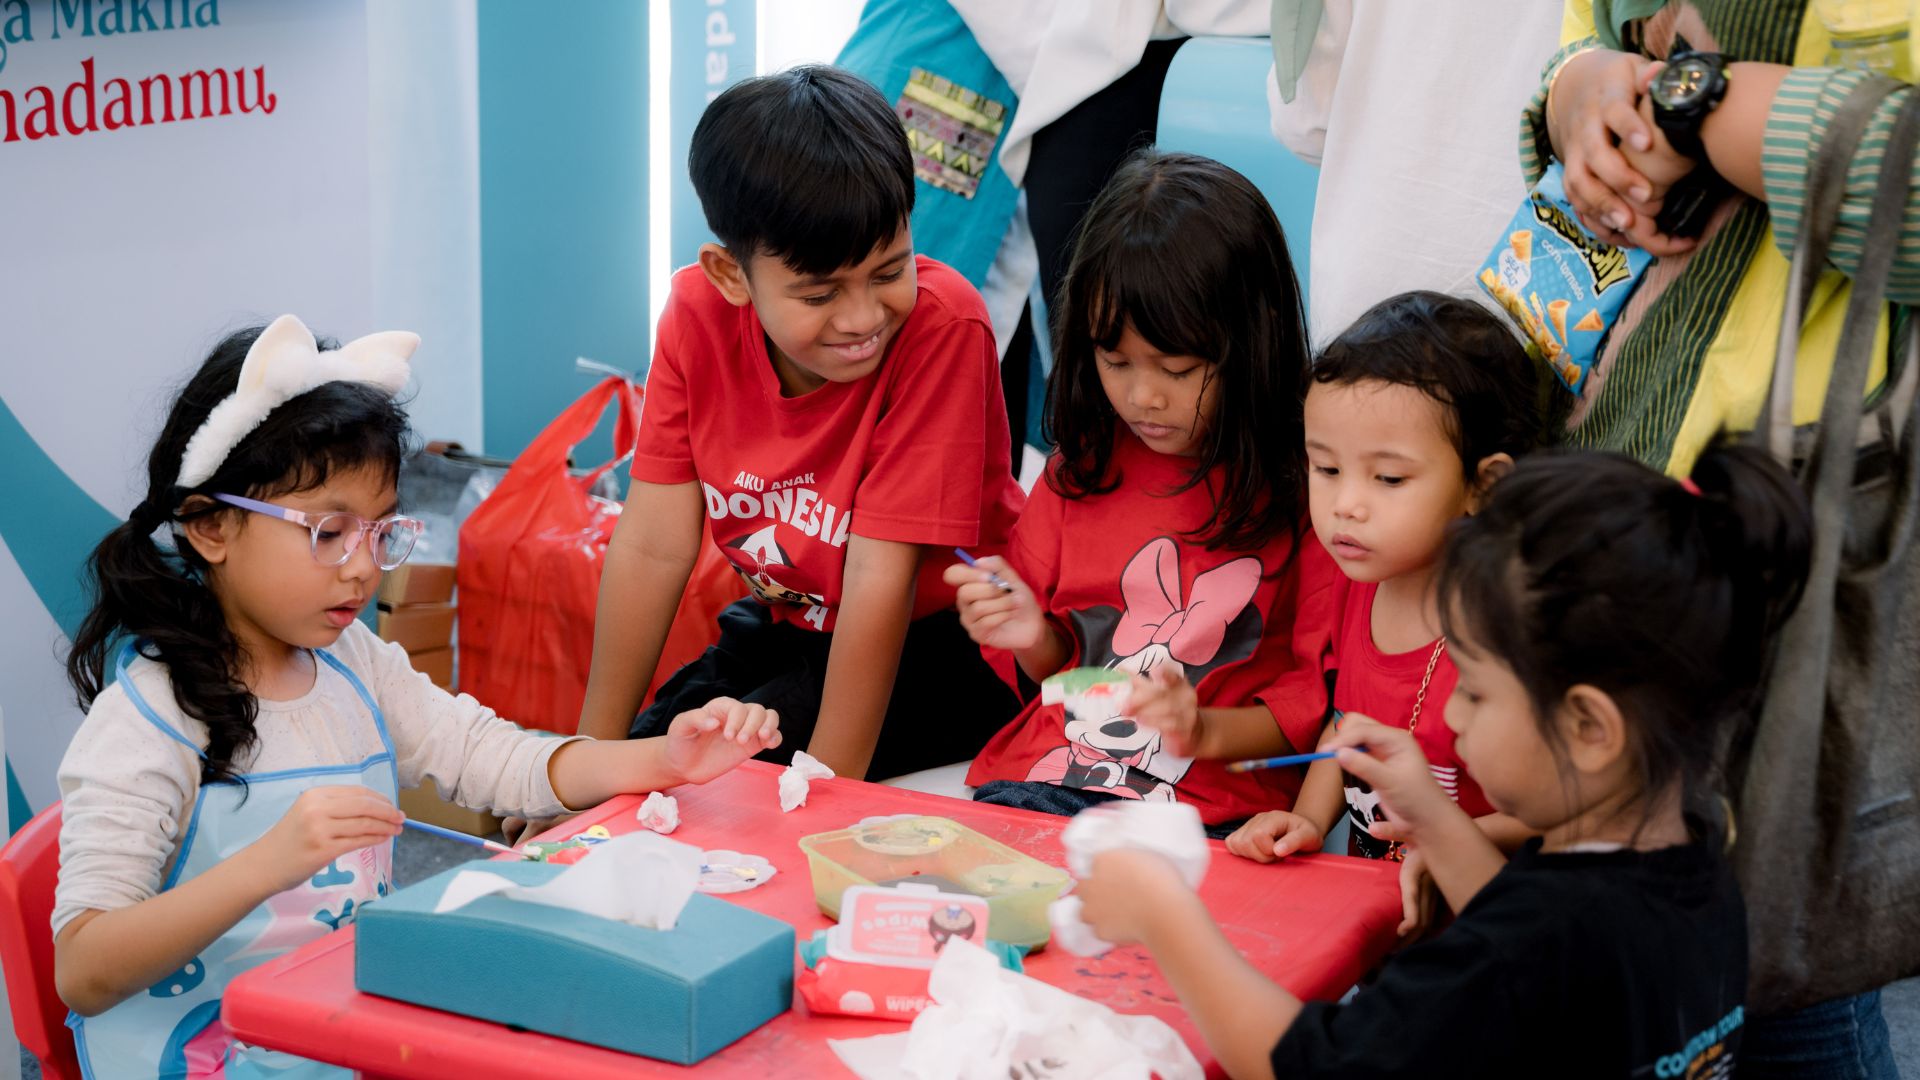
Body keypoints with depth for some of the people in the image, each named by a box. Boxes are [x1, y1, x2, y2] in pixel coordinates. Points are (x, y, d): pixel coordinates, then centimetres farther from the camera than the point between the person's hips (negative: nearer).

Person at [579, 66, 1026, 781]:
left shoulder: (941, 324, -28)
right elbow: (653, 545, -12)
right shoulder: (698, 314, -13)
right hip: (788, 624, 5)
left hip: (935, 637, -5)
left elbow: (880, 574, -28)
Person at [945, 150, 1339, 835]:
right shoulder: (1086, 464, 12)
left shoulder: (1307, 487, -4)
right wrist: (1034, 639, 0)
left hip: (1213, 804, -4)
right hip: (1046, 777, 4)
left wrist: (1205, 732, -15)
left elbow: (1322, 695, 0)